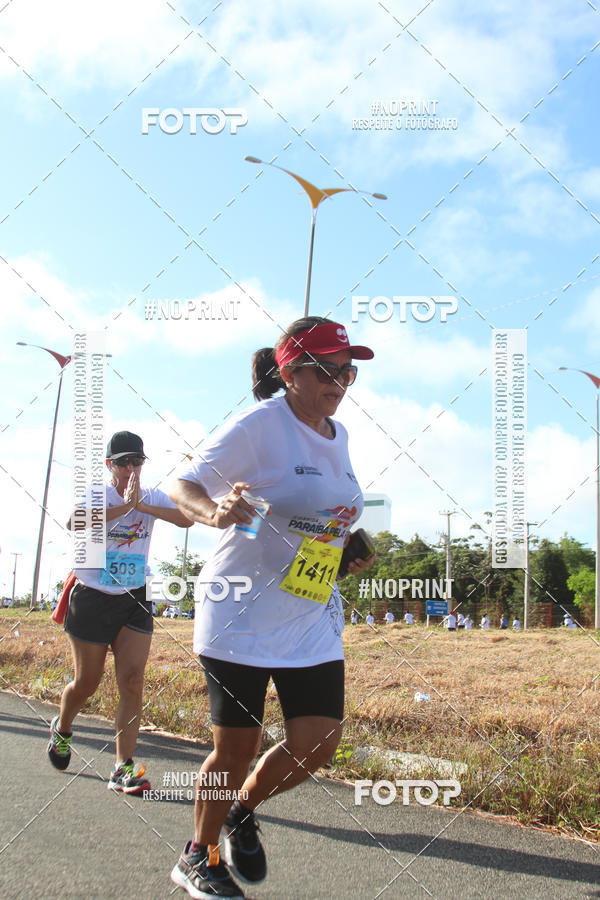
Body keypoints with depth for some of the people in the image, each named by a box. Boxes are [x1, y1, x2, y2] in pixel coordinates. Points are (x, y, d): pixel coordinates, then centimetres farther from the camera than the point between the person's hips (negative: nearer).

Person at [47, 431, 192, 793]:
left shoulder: (151, 497, 2)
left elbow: (187, 518, -16)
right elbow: (74, 522, -31)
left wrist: (144, 506, -26)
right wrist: (125, 506, -35)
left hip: (135, 600, 3)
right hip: (92, 599, -2)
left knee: (133, 682, -7)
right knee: (87, 683, 8)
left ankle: (124, 769, -3)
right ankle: (62, 728, 40)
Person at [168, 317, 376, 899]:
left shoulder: (337, 435, 9)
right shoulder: (259, 425, -13)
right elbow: (184, 486, -13)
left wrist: (351, 550, 11)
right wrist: (215, 512, -33)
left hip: (313, 616, 6)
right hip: (242, 612, -6)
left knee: (318, 745, -1)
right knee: (235, 748, 0)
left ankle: (242, 811, 29)